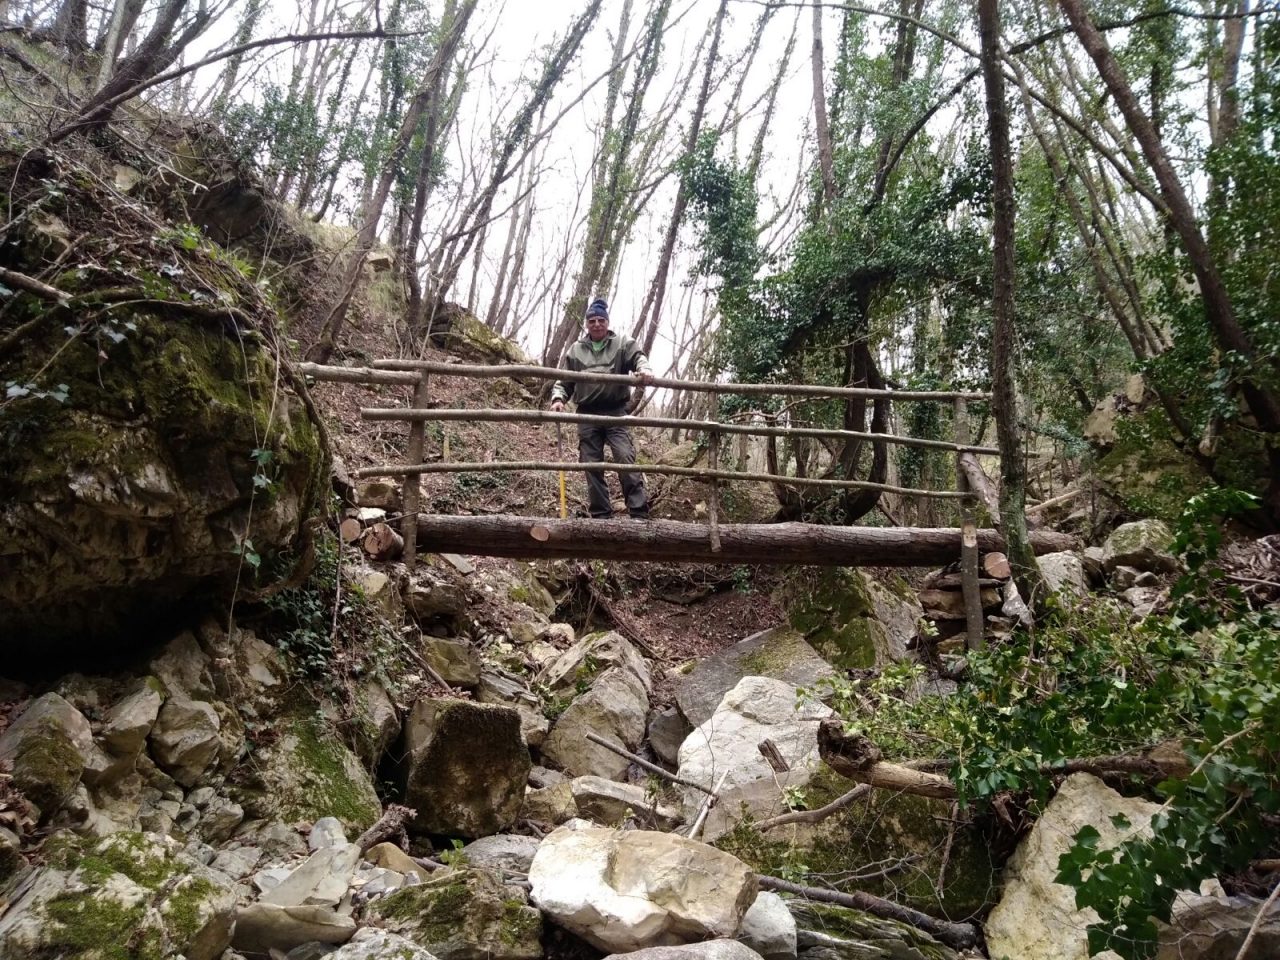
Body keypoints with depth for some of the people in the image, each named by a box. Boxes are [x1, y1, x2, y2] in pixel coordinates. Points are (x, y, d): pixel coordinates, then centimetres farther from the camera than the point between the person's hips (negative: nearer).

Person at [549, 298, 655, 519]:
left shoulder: (622, 344, 10)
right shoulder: (575, 350, 17)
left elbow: (638, 356, -8)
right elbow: (564, 381, 17)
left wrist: (644, 369, -33)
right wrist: (558, 398, -5)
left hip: (616, 412, -3)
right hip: (587, 415, 3)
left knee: (626, 459, -15)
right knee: (591, 465, 0)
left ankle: (639, 513, -15)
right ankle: (601, 515, 6)